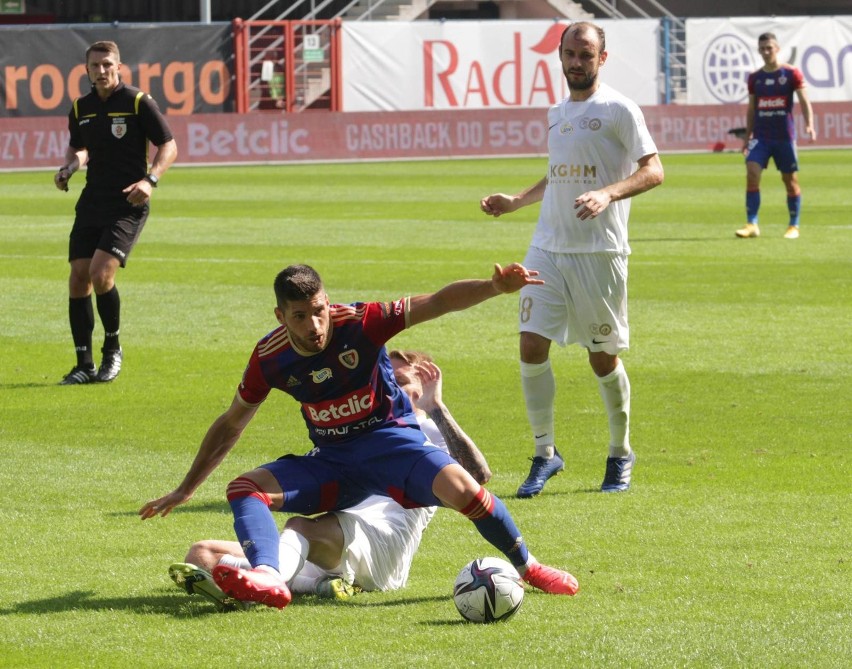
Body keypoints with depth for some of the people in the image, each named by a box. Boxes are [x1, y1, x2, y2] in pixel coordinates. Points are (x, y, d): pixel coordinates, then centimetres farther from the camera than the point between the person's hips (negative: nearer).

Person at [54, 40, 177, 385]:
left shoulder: (138, 102, -6)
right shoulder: (81, 108, 9)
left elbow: (169, 146, -4)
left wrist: (150, 180, -19)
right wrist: (68, 168, 3)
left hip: (127, 205, -5)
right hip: (92, 202, 6)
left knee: (101, 273, -19)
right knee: (78, 277, -2)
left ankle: (112, 348, 3)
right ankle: (85, 365, 6)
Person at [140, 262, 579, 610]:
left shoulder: (360, 323, -17)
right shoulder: (269, 358, -7)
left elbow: (438, 302, -21)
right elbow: (231, 424, 8)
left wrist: (495, 287, -40)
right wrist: (184, 490, 11)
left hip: (391, 442, -3)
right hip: (332, 462, 4)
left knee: (460, 488, -31)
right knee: (244, 489, -19)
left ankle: (527, 568, -6)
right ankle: (267, 578, -48)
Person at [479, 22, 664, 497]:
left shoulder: (618, 110, -6)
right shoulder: (557, 114, 16)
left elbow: (653, 171, -14)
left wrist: (608, 194, -28)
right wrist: (515, 202, 22)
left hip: (599, 250, -6)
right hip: (547, 246, 6)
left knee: (604, 358, 2)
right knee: (532, 346, -6)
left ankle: (621, 455, 20)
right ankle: (545, 453, 4)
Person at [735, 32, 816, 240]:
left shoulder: (791, 73, -2)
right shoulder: (755, 78, 8)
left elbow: (804, 101, -6)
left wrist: (809, 125, -20)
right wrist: (747, 136, 14)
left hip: (784, 136, -2)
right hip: (761, 136, 2)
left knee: (790, 180, 3)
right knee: (752, 173, -14)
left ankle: (794, 226, 16)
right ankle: (751, 224, -12)